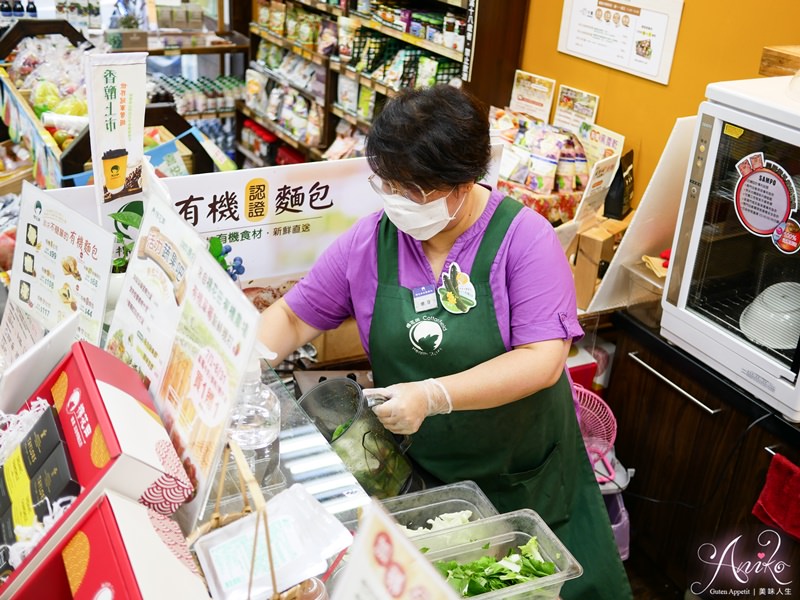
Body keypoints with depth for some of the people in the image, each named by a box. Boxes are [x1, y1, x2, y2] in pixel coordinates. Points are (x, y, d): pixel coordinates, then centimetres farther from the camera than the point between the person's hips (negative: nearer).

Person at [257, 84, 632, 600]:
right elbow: (292, 318, 2)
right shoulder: (369, 243, -7)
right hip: (418, 474, 2)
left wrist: (434, 396, -33)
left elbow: (543, 360, -24)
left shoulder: (524, 238, -18)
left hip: (524, 475, -1)